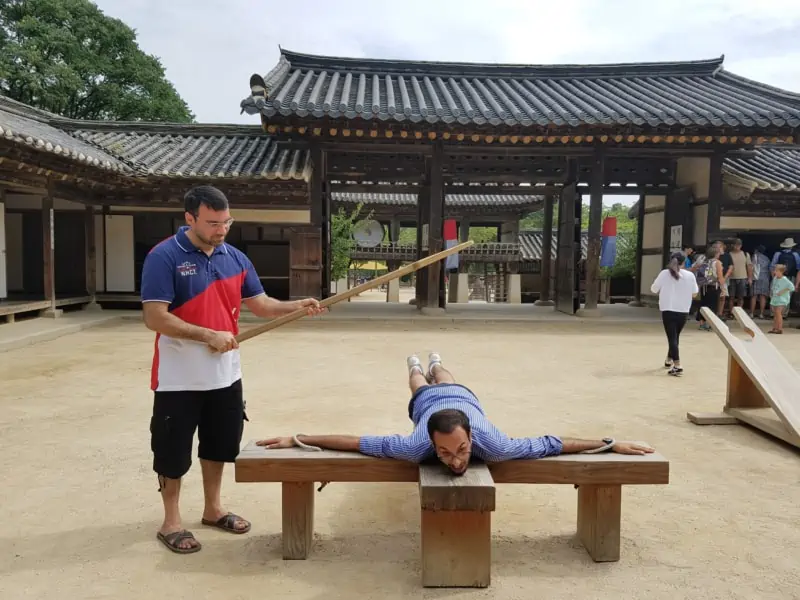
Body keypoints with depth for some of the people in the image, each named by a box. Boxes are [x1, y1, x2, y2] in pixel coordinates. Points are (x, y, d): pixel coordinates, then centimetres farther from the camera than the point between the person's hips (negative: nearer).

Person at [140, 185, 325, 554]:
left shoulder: (235, 258, 4)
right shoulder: (164, 257, -15)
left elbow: (261, 305, 7)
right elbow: (155, 318, -20)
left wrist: (298, 307, -10)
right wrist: (209, 335, -25)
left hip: (225, 375, 6)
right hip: (179, 379, -6)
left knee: (219, 444, 19)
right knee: (174, 451, 8)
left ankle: (213, 509, 38)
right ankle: (171, 521, 27)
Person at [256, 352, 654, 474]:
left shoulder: (492, 445, -49)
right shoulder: (417, 447, -50)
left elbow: (548, 445, -39)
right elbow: (356, 442, -45)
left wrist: (611, 444, -34)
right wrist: (296, 440, -44)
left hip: (462, 397, 1)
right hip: (428, 402, -1)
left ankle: (435, 363, 75)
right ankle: (416, 365, 74)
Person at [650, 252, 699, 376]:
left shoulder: (664, 273, -5)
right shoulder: (690, 275, 0)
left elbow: (654, 290, 2)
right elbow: (695, 293, 7)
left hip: (668, 310, -3)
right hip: (683, 310, 3)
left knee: (672, 337, -6)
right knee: (675, 336, 21)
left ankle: (677, 366, -18)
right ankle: (669, 360, 35)